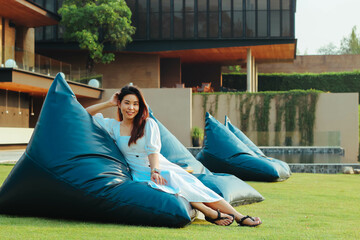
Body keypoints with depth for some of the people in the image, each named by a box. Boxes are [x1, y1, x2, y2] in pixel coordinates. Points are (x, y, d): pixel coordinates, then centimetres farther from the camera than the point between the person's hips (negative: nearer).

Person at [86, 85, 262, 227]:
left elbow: (153, 150, -6)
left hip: (161, 167, 1)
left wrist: (155, 170, -24)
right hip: (141, 174, -1)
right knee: (166, 183, -34)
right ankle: (212, 214, -34)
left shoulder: (148, 124, 6)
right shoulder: (113, 126, 8)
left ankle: (239, 216, -29)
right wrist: (109, 103, 4)